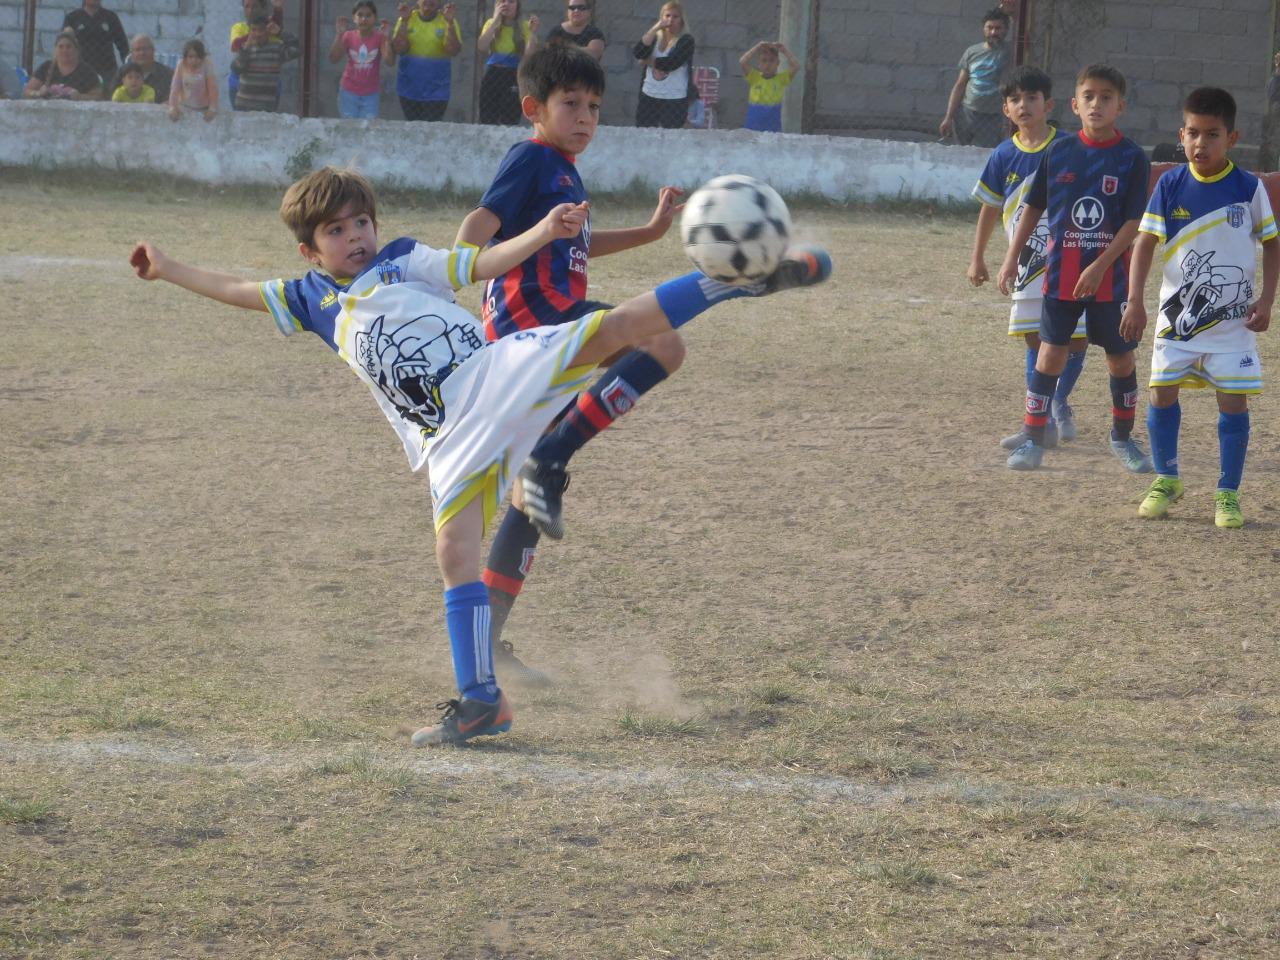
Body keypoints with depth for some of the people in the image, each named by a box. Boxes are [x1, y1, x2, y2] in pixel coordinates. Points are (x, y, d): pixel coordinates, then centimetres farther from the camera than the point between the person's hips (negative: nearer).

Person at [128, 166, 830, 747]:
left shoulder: (404, 262, 15)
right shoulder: (310, 300, 22)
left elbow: (483, 264, 6)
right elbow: (234, 290, 31)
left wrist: (542, 233, -9)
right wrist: (166, 268, 33)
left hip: (501, 372, -2)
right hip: (453, 438, 3)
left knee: (620, 325, -20)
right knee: (455, 553, -8)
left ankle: (752, 276, -17)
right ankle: (480, 702, -4)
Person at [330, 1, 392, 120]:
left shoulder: (379, 38, -6)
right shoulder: (348, 36, -5)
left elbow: (390, 61, -18)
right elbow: (333, 59, -15)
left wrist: (387, 38, -28)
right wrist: (339, 34, -23)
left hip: (370, 95, -1)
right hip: (349, 93, 1)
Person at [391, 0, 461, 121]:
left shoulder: (446, 22, -4)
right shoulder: (407, 19, 0)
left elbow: (453, 51, -14)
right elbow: (399, 49, -10)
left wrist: (450, 22, -24)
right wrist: (404, 21, -18)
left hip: (436, 91, -2)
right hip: (409, 88, 2)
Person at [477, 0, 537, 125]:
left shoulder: (524, 27, 0)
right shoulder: (491, 24, 6)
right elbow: (481, 48, -11)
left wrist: (532, 34, -20)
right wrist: (495, 21, -11)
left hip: (514, 79, -2)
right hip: (492, 77, 2)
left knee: (509, 124, -7)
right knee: (487, 122, 1)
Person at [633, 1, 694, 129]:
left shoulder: (686, 41, -3)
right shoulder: (655, 37, 13)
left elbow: (671, 63, -16)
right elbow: (637, 53, -6)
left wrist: (648, 61, -2)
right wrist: (655, 28, -11)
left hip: (674, 100, -5)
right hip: (649, 97, 5)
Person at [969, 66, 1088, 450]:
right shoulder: (1004, 156, 1)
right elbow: (990, 207, 12)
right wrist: (978, 258, 14)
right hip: (1029, 263, 3)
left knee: (1077, 339, -2)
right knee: (1036, 341, 5)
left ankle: (1059, 403, 22)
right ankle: (1042, 424, 10)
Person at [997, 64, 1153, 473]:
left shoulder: (1133, 158, -6)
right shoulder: (1058, 151, 1)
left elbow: (1134, 222, -9)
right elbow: (1033, 207, 11)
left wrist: (1100, 266, -17)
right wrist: (1012, 258, 7)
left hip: (1111, 276, -1)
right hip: (1061, 274, 1)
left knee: (1121, 358, 7)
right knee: (1050, 353, -1)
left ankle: (1123, 437, 24)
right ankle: (1033, 440, 4)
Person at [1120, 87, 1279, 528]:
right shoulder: (1170, 186, -4)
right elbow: (1145, 242, -2)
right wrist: (1135, 301, -9)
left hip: (1233, 319, -1)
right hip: (1177, 314, 1)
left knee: (1234, 401, -2)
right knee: (1162, 391, 1)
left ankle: (1228, 494, 9)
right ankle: (1166, 480, 20)